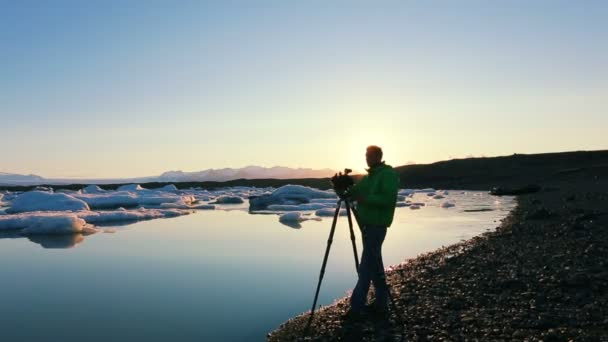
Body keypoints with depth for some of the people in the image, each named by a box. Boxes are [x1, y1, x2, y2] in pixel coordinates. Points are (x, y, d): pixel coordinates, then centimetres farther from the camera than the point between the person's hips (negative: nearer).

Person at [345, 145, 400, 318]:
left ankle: (357, 306, -5)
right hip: (367, 223, 9)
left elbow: (389, 200, -22)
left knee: (366, 266, -9)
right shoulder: (369, 176, 16)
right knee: (374, 263, 12)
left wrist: (365, 198, -26)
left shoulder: (388, 174, -11)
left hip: (377, 225, -9)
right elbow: (354, 192, 13)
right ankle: (381, 303, 21)